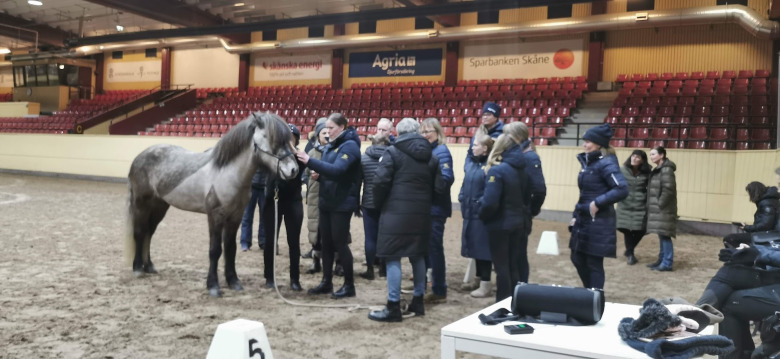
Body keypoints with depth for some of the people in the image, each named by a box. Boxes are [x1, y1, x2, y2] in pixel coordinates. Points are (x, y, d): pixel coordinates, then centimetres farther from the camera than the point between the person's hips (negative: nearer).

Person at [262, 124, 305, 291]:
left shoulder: (299, 157, -4)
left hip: (293, 202, 0)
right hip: (273, 201, 1)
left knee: (294, 241, 5)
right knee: (270, 239, 6)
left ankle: (295, 279, 14)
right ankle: (269, 277, 17)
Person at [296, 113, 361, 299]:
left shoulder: (349, 146, -15)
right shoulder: (330, 146, 11)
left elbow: (337, 170, -28)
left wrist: (310, 161, -32)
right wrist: (319, 175, -1)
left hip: (342, 203, -8)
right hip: (326, 201, 8)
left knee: (340, 243, -2)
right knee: (326, 243, 12)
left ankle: (349, 285, 10)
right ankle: (326, 282, 23)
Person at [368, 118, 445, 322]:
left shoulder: (393, 152, -5)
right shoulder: (431, 155, 12)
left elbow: (380, 181, -13)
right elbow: (439, 188, 10)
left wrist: (379, 204, 3)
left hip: (396, 211, -6)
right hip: (421, 213, 6)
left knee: (392, 257, -2)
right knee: (418, 256, 17)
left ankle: (393, 307, -2)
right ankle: (418, 302, 24)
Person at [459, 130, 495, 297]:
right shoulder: (471, 165, 12)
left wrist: (482, 204, -20)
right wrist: (462, 198, 8)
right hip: (470, 213, 8)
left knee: (483, 248, -1)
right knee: (475, 248, 16)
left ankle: (485, 284, 9)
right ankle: (479, 279, 29)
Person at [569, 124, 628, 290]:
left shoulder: (606, 163, -15)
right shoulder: (588, 162, 11)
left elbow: (622, 190, -24)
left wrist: (598, 203, -23)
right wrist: (576, 215, 13)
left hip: (598, 223, -9)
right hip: (583, 221, 9)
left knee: (594, 264, 1)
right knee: (578, 259, 16)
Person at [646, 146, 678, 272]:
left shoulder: (666, 170, -14)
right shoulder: (658, 170, 16)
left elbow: (668, 189, -21)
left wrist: (660, 204, -17)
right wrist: (655, 205, 13)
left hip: (664, 209, -10)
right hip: (658, 208, 10)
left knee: (665, 235, -8)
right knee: (662, 235, 14)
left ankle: (667, 263, -6)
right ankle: (662, 260, 21)